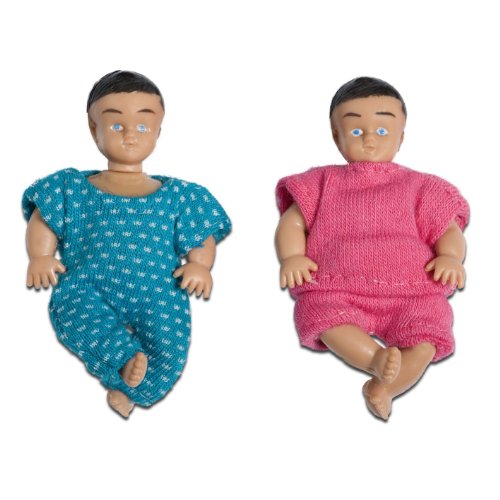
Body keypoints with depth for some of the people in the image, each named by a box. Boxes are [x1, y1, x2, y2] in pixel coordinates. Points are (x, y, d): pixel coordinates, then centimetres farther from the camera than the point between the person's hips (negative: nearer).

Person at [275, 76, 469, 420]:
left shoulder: (418, 187, 18)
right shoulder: (324, 183, 19)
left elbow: (449, 229, 16)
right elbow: (292, 221, 15)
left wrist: (450, 257, -7)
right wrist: (291, 257, -6)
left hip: (410, 290, 0)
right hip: (337, 288, 0)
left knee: (427, 327, -29)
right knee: (320, 313, -32)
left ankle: (387, 386, -36)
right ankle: (377, 361, -42)